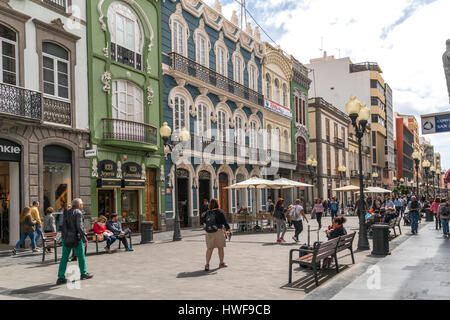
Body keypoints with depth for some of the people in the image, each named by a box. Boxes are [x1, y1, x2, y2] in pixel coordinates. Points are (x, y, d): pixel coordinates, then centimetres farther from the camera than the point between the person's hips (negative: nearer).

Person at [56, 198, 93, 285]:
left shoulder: (67, 213, 12)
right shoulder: (78, 213, -10)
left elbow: (64, 226, 11)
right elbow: (79, 227, -17)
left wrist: (64, 237, 15)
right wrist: (84, 239, -14)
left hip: (66, 238, 6)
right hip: (75, 238, -6)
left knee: (64, 257, 6)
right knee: (81, 256, 10)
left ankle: (61, 277, 2)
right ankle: (83, 274, 22)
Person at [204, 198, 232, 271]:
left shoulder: (207, 212, 4)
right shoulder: (219, 211, -7)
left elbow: (205, 222, 9)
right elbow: (224, 222, -8)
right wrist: (229, 230, -1)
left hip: (209, 232, 3)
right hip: (218, 232, -3)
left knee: (209, 248, 5)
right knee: (220, 248, 11)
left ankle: (207, 264, -5)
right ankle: (221, 263, 24)